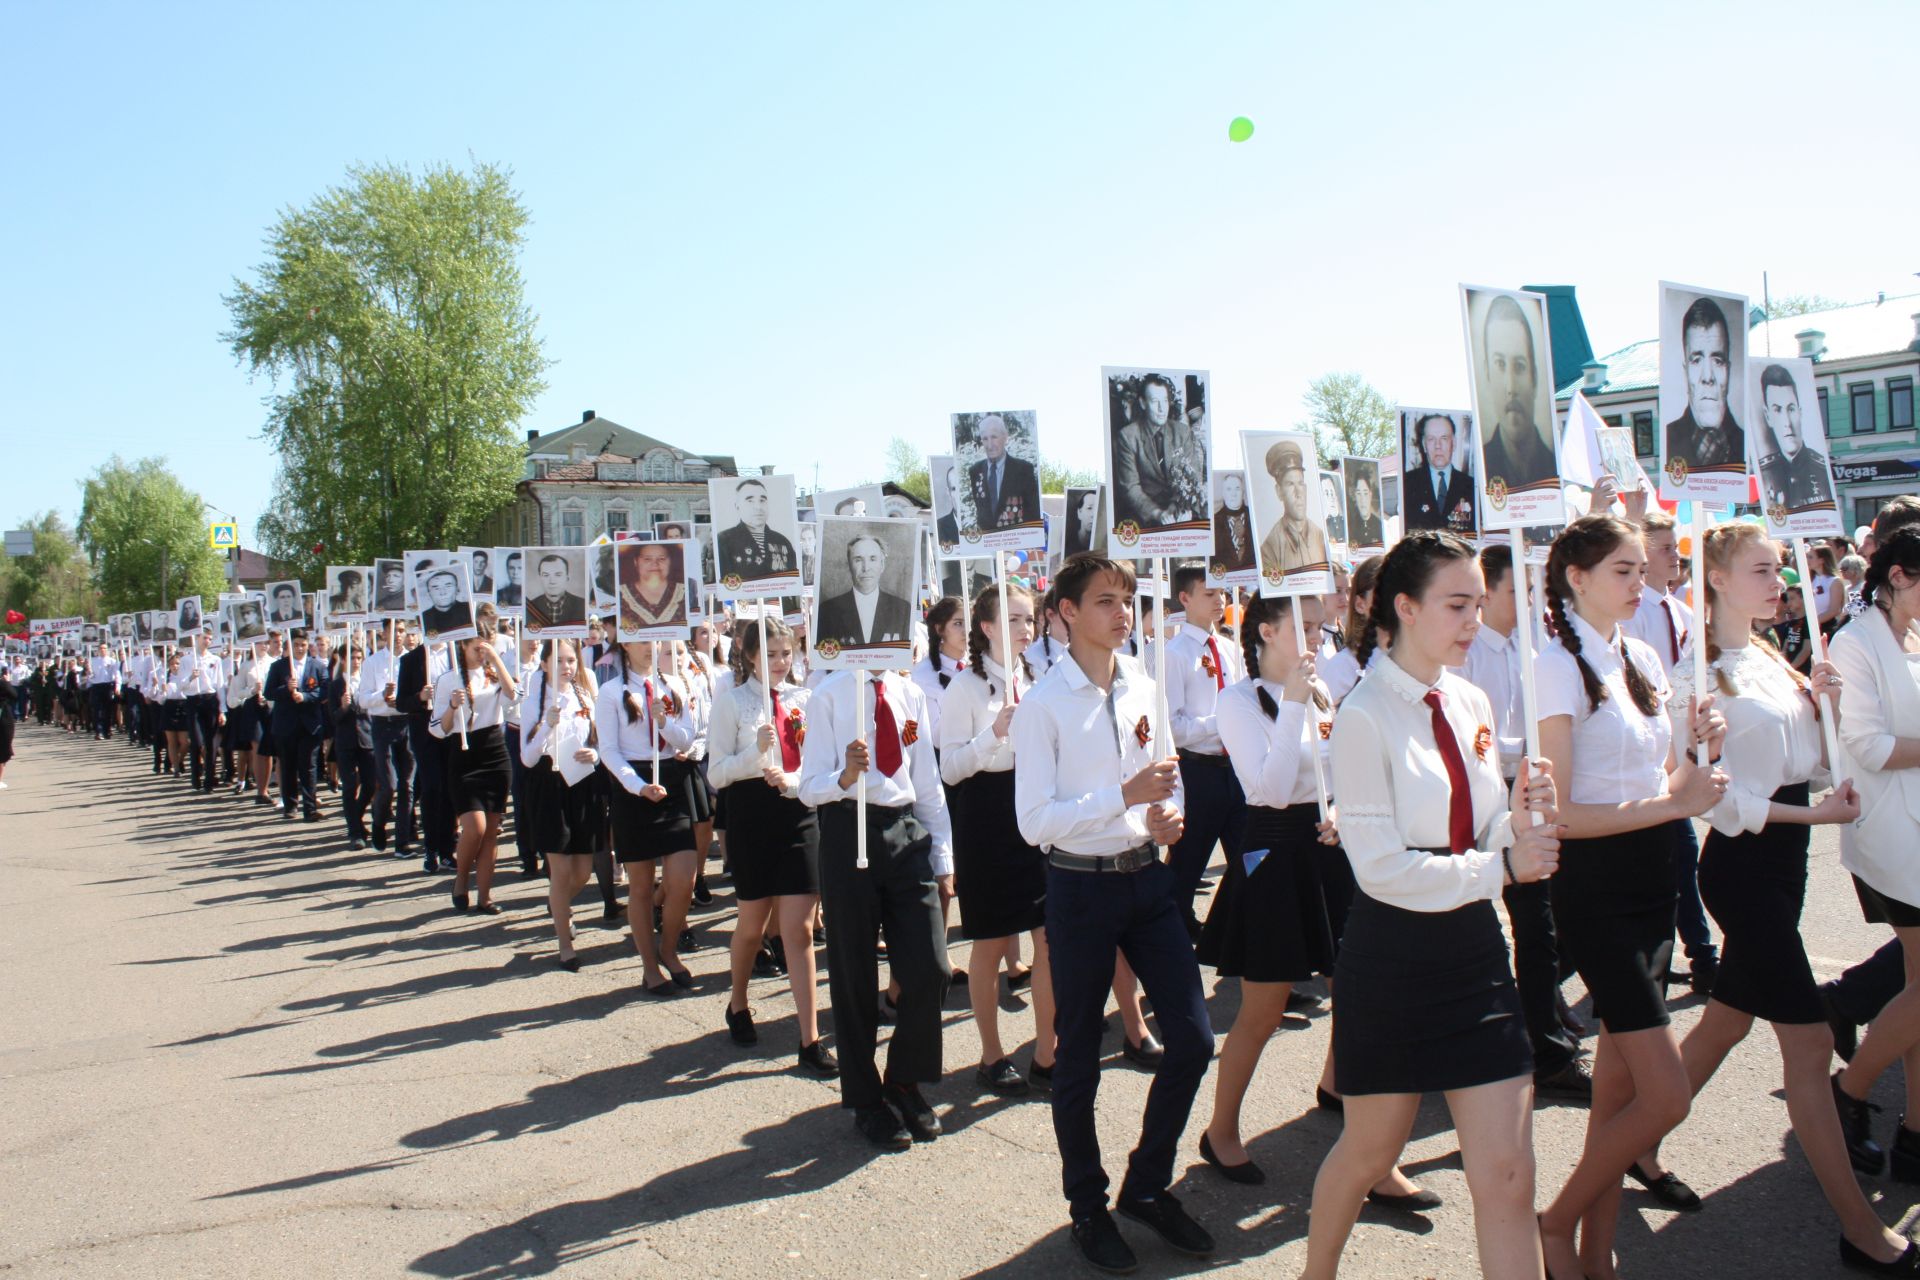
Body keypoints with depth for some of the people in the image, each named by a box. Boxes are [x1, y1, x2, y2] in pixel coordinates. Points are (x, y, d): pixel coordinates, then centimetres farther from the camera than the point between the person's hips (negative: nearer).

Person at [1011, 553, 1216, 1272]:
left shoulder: (1143, 689, 4)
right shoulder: (1042, 705, -12)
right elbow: (1034, 821, -16)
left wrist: (1171, 813, -5)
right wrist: (1125, 796, -24)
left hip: (1147, 878, 5)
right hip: (1081, 885, -5)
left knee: (1192, 1038, 6)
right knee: (1079, 1059, 9)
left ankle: (1147, 1186, 29)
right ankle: (1087, 1205, 31)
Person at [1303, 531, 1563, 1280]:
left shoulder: (1470, 705, 5)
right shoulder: (1365, 716, -14)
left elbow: (1483, 838, 11)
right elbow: (1381, 869, -19)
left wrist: (1523, 820, -10)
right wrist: (1501, 866, -18)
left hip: (1474, 951, 5)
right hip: (1393, 958, -5)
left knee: (1507, 1175, 3)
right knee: (1369, 1151, 15)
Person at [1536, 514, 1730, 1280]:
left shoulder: (1642, 659, 11)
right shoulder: (1561, 666, -12)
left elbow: (1660, 782, 15)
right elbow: (1560, 813, -17)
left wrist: (1699, 747, -4)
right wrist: (1673, 806, -20)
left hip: (1652, 880, 7)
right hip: (1597, 887, -7)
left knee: (1619, 1084, 11)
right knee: (1666, 1096, -8)